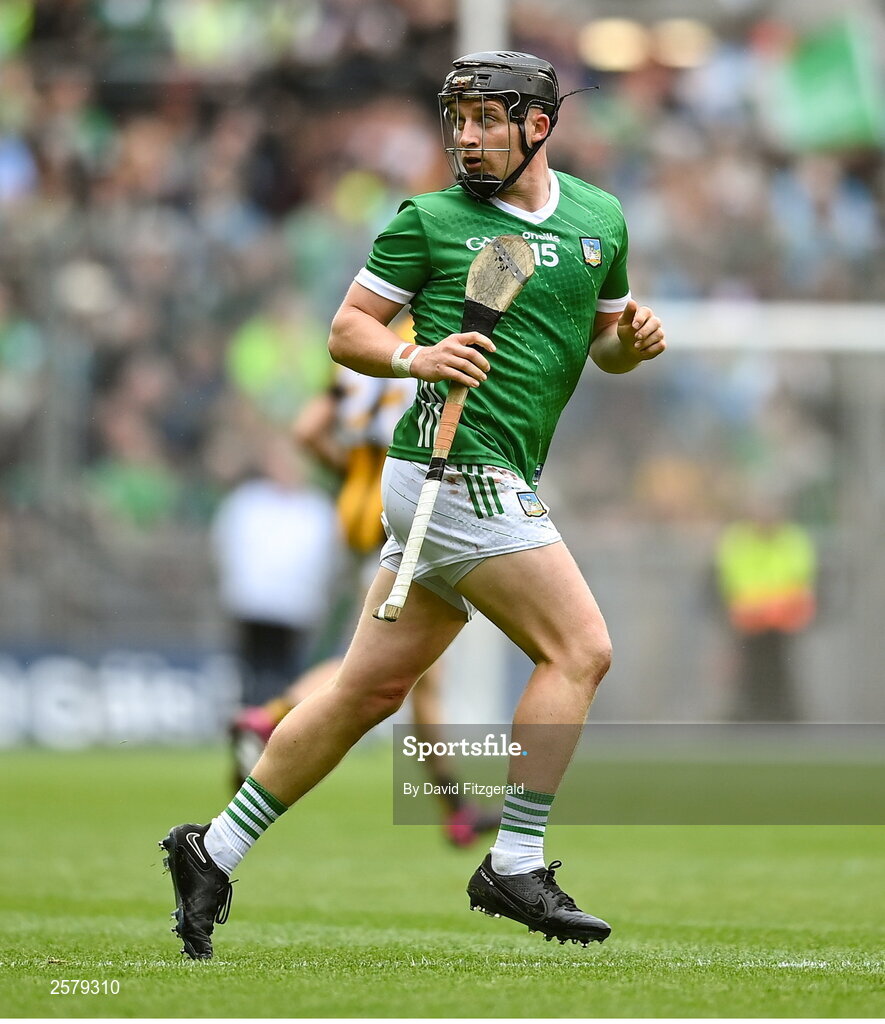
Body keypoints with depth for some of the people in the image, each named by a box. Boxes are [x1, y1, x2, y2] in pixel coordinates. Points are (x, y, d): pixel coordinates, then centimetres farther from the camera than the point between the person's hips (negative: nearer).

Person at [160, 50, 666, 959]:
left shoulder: (600, 220, 14)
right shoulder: (428, 220, -1)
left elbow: (603, 338, 25)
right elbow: (346, 331, 2)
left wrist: (631, 340, 3)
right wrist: (414, 356, -17)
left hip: (497, 481, 7)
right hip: (452, 466, -7)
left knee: (370, 688, 9)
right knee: (580, 649, -14)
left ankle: (215, 851, 17)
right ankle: (515, 867, -10)